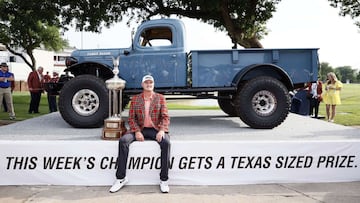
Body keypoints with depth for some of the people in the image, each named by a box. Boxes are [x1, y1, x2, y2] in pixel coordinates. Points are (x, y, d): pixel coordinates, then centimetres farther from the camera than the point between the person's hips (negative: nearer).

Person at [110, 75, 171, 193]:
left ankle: (164, 180, -23)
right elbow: (131, 118, 5)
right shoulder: (135, 99, 10)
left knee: (166, 142, -33)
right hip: (140, 129, 2)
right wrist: (137, 131, -13)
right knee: (123, 141, -25)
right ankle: (121, 178, -16)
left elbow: (165, 117, 0)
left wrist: (162, 130, -18)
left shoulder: (160, 98, 7)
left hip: (155, 129, -1)